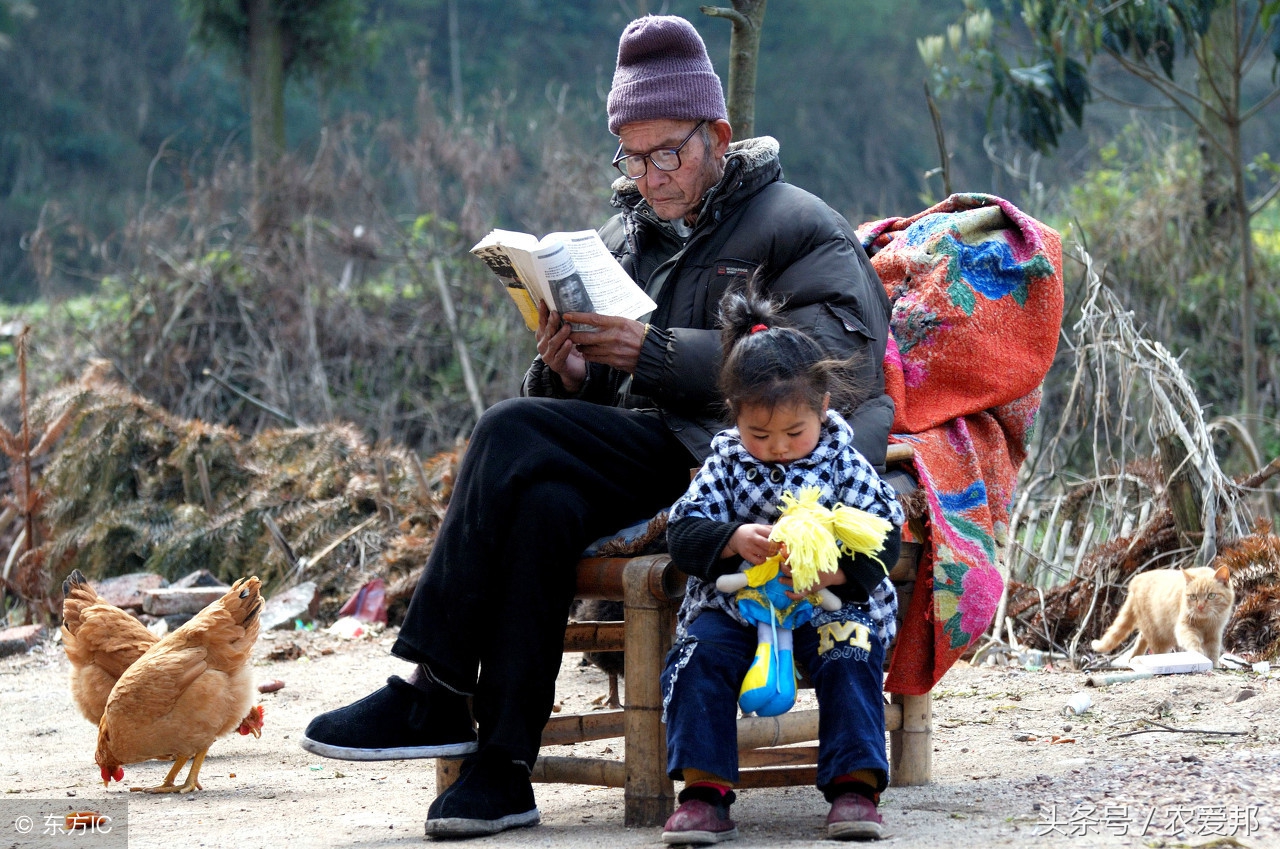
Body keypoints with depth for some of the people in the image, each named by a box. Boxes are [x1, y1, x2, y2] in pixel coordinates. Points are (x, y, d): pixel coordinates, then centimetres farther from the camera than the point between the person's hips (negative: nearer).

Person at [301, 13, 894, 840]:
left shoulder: (795, 228, 3)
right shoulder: (623, 238, 22)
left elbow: (832, 361, -15)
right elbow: (588, 400, 21)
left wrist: (660, 353, -19)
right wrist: (565, 374, -6)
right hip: (648, 461, 6)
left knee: (514, 435, -24)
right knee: (546, 503, -30)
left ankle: (436, 693, -20)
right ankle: (502, 767, -30)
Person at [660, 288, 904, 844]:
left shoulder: (842, 462, -1)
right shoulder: (726, 462, 4)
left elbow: (884, 538, -8)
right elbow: (684, 534, -4)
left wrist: (827, 571, -27)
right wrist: (736, 540, -26)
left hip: (830, 601, -1)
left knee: (850, 660, -28)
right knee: (699, 655, -23)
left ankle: (854, 787, -22)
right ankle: (704, 792, -22)